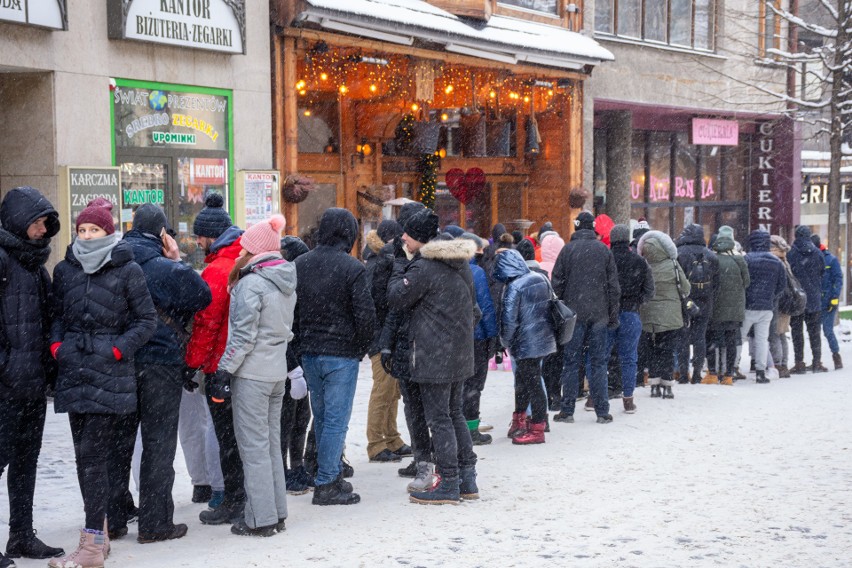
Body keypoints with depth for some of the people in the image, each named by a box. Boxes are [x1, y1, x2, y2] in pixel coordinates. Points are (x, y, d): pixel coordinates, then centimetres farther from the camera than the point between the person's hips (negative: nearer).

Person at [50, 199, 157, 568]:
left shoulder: (128, 271, -3)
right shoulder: (65, 270, 11)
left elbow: (147, 320, 0)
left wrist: (117, 351, -9)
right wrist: (57, 346, 5)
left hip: (108, 373, -5)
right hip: (73, 370, 5)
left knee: (91, 455, -10)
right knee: (86, 456, 9)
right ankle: (98, 532, 20)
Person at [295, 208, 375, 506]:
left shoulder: (299, 265, 3)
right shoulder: (353, 269, -13)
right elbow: (365, 315, -15)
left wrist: (300, 342, 13)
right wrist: (362, 346, 1)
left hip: (308, 352, 6)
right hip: (341, 354, -6)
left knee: (321, 417, 17)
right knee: (336, 420, -1)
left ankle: (331, 475, 26)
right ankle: (326, 484, -1)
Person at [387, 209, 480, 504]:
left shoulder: (424, 266, -18)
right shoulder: (460, 262, 11)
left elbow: (397, 299, -10)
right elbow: (473, 307, 19)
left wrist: (398, 277, 6)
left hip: (434, 354, -9)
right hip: (460, 351, 9)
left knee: (439, 418, -2)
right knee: (455, 413, 17)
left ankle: (449, 485, 0)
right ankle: (467, 479, 19)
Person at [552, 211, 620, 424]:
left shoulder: (568, 249, -3)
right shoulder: (604, 250, 2)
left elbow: (557, 282, -2)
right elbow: (613, 285, 4)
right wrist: (613, 315, 10)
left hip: (574, 313, -1)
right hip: (599, 313, 1)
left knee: (572, 361, 5)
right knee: (598, 362, 5)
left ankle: (567, 410, 5)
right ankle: (602, 412, 5)